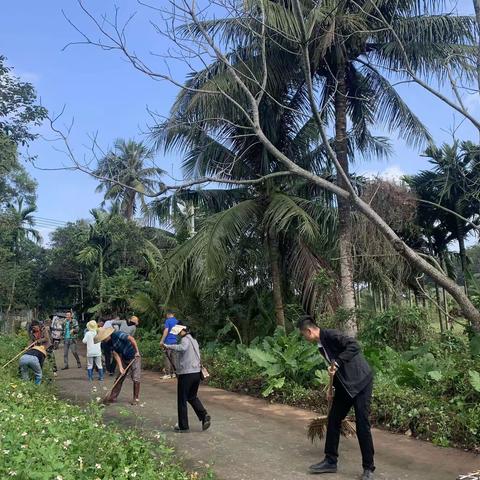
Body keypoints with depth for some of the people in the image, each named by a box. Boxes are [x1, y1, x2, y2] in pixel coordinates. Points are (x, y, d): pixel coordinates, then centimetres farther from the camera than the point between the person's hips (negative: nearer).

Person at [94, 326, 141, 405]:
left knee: (135, 379, -6)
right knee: (119, 378, 9)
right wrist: (120, 367, -13)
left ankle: (136, 398, 6)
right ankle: (113, 397, 18)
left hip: (134, 358, -8)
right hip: (125, 359, 8)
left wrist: (137, 351, -22)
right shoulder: (110, 342, 0)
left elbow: (131, 339, -27)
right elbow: (116, 354, -4)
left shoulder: (117, 335, -23)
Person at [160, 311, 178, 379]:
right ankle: (173, 372, 11)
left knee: (167, 358, -3)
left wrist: (162, 341, -13)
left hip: (168, 341, -6)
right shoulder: (177, 321, 12)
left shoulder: (168, 320, -7)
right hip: (175, 342, 6)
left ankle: (168, 374, -3)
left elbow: (166, 330, -15)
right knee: (174, 357, 9)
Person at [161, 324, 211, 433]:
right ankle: (204, 415, 5)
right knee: (192, 397, 22)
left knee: (182, 400, 5)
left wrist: (167, 346, -30)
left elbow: (182, 348, -32)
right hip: (197, 372, 8)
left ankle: (183, 426, 11)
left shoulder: (185, 339, -9)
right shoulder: (194, 340, 18)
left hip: (186, 374, -8)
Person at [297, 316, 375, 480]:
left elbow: (354, 346, -33)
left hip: (361, 382, -9)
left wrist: (336, 363, -36)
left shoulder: (331, 335, -19)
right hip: (344, 385, 9)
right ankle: (330, 461, 21)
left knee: (362, 424, -5)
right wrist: (333, 386, 24)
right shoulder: (321, 345, 8)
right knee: (333, 420, 9)